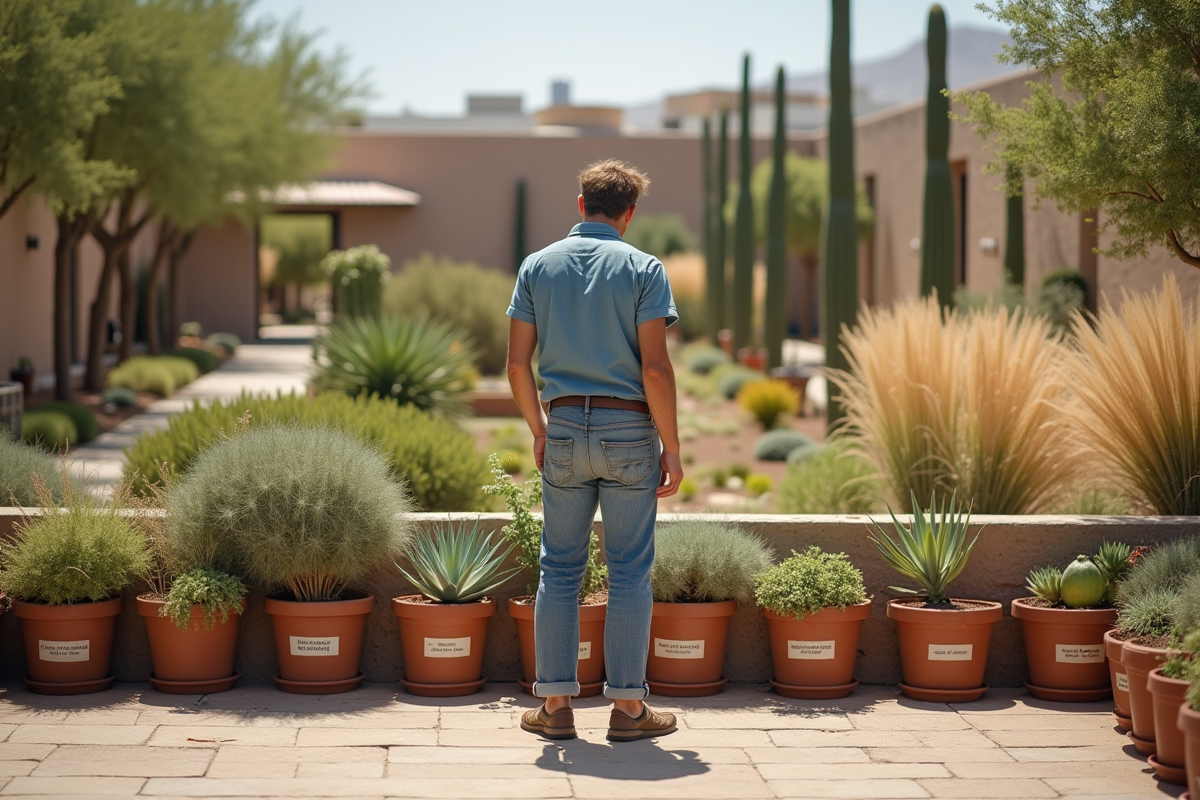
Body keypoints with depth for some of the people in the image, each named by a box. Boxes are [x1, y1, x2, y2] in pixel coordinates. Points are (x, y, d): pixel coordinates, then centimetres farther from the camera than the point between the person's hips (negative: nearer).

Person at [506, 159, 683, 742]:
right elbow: (655, 368, -12)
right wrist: (671, 448, -5)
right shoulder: (642, 268, -5)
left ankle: (555, 705, 9)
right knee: (629, 572, 2)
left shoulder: (538, 267, 5)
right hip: (629, 430, -3)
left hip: (564, 427, 3)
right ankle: (628, 707, 5)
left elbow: (517, 365, 3)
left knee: (560, 568, 9)